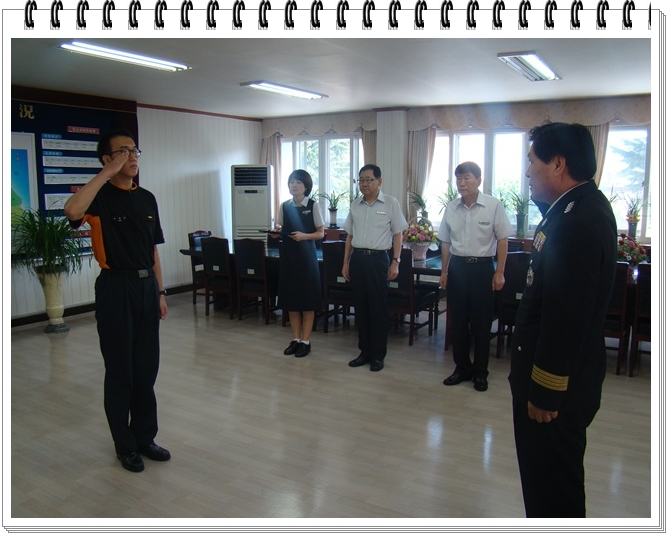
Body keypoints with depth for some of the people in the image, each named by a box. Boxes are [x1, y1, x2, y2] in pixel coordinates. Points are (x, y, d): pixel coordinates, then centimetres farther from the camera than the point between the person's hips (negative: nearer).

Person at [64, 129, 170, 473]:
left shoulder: (147, 199, 11)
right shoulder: (100, 196, -7)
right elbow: (72, 212, -32)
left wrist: (160, 292, 10)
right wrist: (107, 172, -23)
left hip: (146, 286, 6)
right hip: (115, 288, -5)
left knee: (147, 369, 13)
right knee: (120, 370, 6)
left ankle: (145, 437, 29)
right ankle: (125, 445, 22)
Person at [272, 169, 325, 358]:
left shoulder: (313, 205, -4)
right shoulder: (284, 206, 7)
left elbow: (321, 233, -4)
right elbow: (277, 232, 10)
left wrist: (304, 236, -20)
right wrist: (276, 230, -12)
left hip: (306, 256, -4)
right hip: (288, 255, 4)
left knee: (307, 299, 1)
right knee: (291, 299, 8)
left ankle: (306, 341, 11)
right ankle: (295, 339, 20)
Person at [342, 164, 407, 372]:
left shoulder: (391, 203, -2)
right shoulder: (355, 205, 10)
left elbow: (397, 234, -1)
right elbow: (350, 236, 14)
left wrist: (395, 261, -8)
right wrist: (346, 263, 12)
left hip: (378, 258, -4)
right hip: (357, 258, 4)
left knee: (378, 307, 1)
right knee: (360, 306, 9)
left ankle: (378, 355, 13)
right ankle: (365, 351, 21)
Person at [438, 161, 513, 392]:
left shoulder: (493, 206, -9)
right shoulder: (451, 208, 3)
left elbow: (502, 240, -5)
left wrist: (499, 272, -7)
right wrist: (444, 271, 10)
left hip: (482, 267, -4)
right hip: (457, 267, 4)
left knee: (482, 322, 6)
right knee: (457, 321, 10)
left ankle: (480, 372, 20)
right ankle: (462, 368, 25)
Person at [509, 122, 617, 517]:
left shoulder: (577, 222, -25)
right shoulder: (584, 206, 7)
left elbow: (566, 317, -26)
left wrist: (546, 392, -18)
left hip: (558, 382, -10)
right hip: (559, 372, 10)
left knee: (552, 484, 7)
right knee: (548, 473, 24)